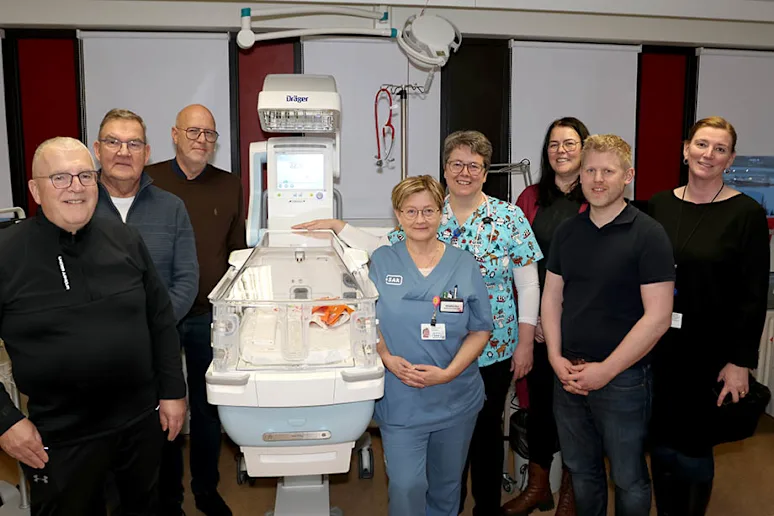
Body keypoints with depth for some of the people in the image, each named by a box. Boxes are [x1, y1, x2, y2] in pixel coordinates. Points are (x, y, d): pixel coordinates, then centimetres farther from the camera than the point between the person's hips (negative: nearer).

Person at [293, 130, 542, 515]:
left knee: (487, 429, 14)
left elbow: (528, 285, -4)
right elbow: (384, 250, 4)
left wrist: (525, 343, -5)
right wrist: (338, 227, -3)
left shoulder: (509, 217, -6)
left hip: (494, 350, -1)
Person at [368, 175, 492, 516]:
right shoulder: (381, 261, -2)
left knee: (446, 485, 18)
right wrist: (388, 359, -15)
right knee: (405, 486, -5)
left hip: (456, 399, 2)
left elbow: (480, 330, -1)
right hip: (400, 401, -1)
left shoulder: (464, 264, -2)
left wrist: (448, 372, -14)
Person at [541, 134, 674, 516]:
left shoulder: (648, 234, -11)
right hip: (569, 374, 5)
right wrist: (556, 358, -3)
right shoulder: (567, 231, 5)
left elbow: (657, 317, -15)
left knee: (628, 479, 11)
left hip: (622, 378, -4)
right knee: (581, 470, 19)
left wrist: (606, 370, -15)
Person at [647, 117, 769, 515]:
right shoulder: (659, 205, 3)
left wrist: (741, 362, -8)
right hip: (657, 347, 3)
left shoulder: (746, 213, -7)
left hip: (708, 352, -3)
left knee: (692, 448, 8)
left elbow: (753, 297, -7)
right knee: (661, 443, 13)